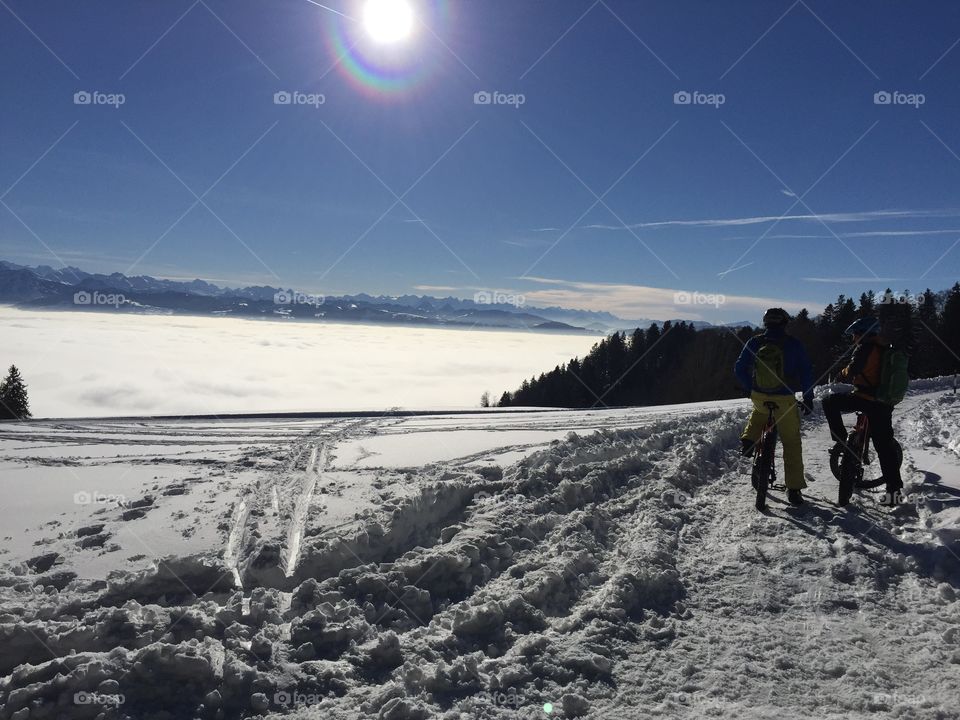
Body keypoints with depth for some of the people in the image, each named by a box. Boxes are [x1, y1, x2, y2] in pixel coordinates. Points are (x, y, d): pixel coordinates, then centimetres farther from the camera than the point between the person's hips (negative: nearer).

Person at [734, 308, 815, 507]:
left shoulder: (754, 343, 0)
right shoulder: (793, 344, -6)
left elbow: (739, 369, 2)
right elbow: (806, 371, -5)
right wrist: (808, 397, 4)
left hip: (759, 397, 2)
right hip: (785, 401, -2)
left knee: (761, 409, 39)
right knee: (792, 442, 9)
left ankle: (749, 438, 16)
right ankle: (794, 489, 9)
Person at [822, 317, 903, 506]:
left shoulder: (865, 347, -7)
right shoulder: (886, 349, 18)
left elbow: (852, 370, -18)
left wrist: (842, 374, 2)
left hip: (864, 398, -8)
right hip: (885, 403, 8)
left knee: (830, 403, 5)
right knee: (885, 446, 8)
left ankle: (841, 441, -2)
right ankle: (894, 489, 9)